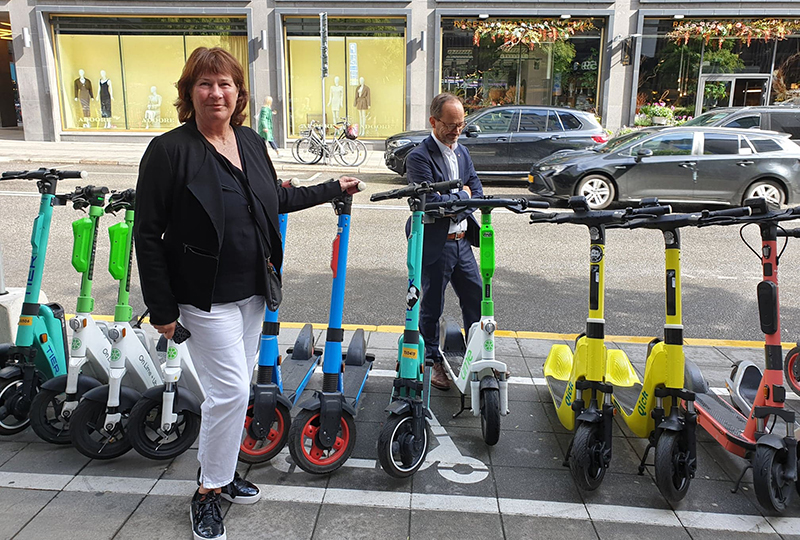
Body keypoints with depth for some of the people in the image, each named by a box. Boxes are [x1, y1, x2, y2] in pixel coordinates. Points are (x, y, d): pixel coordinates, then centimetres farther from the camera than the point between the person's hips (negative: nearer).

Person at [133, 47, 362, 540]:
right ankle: (208, 493, 16)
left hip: (253, 290, 6)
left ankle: (222, 468, 35)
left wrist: (334, 189, 23)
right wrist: (162, 310, -13)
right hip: (206, 295, -6)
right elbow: (148, 235, -12)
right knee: (231, 391, -6)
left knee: (240, 383, 15)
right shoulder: (170, 151, -14)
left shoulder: (251, 142, 5)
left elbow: (277, 199, 20)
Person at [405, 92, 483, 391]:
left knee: (476, 300, 15)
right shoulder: (419, 157, -14)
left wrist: (455, 205, -10)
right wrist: (462, 194, -9)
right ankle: (432, 360, 25)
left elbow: (477, 192, 8)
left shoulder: (462, 152, 11)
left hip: (462, 241, 7)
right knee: (432, 306, 8)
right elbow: (433, 201, -23)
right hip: (435, 245, -7)